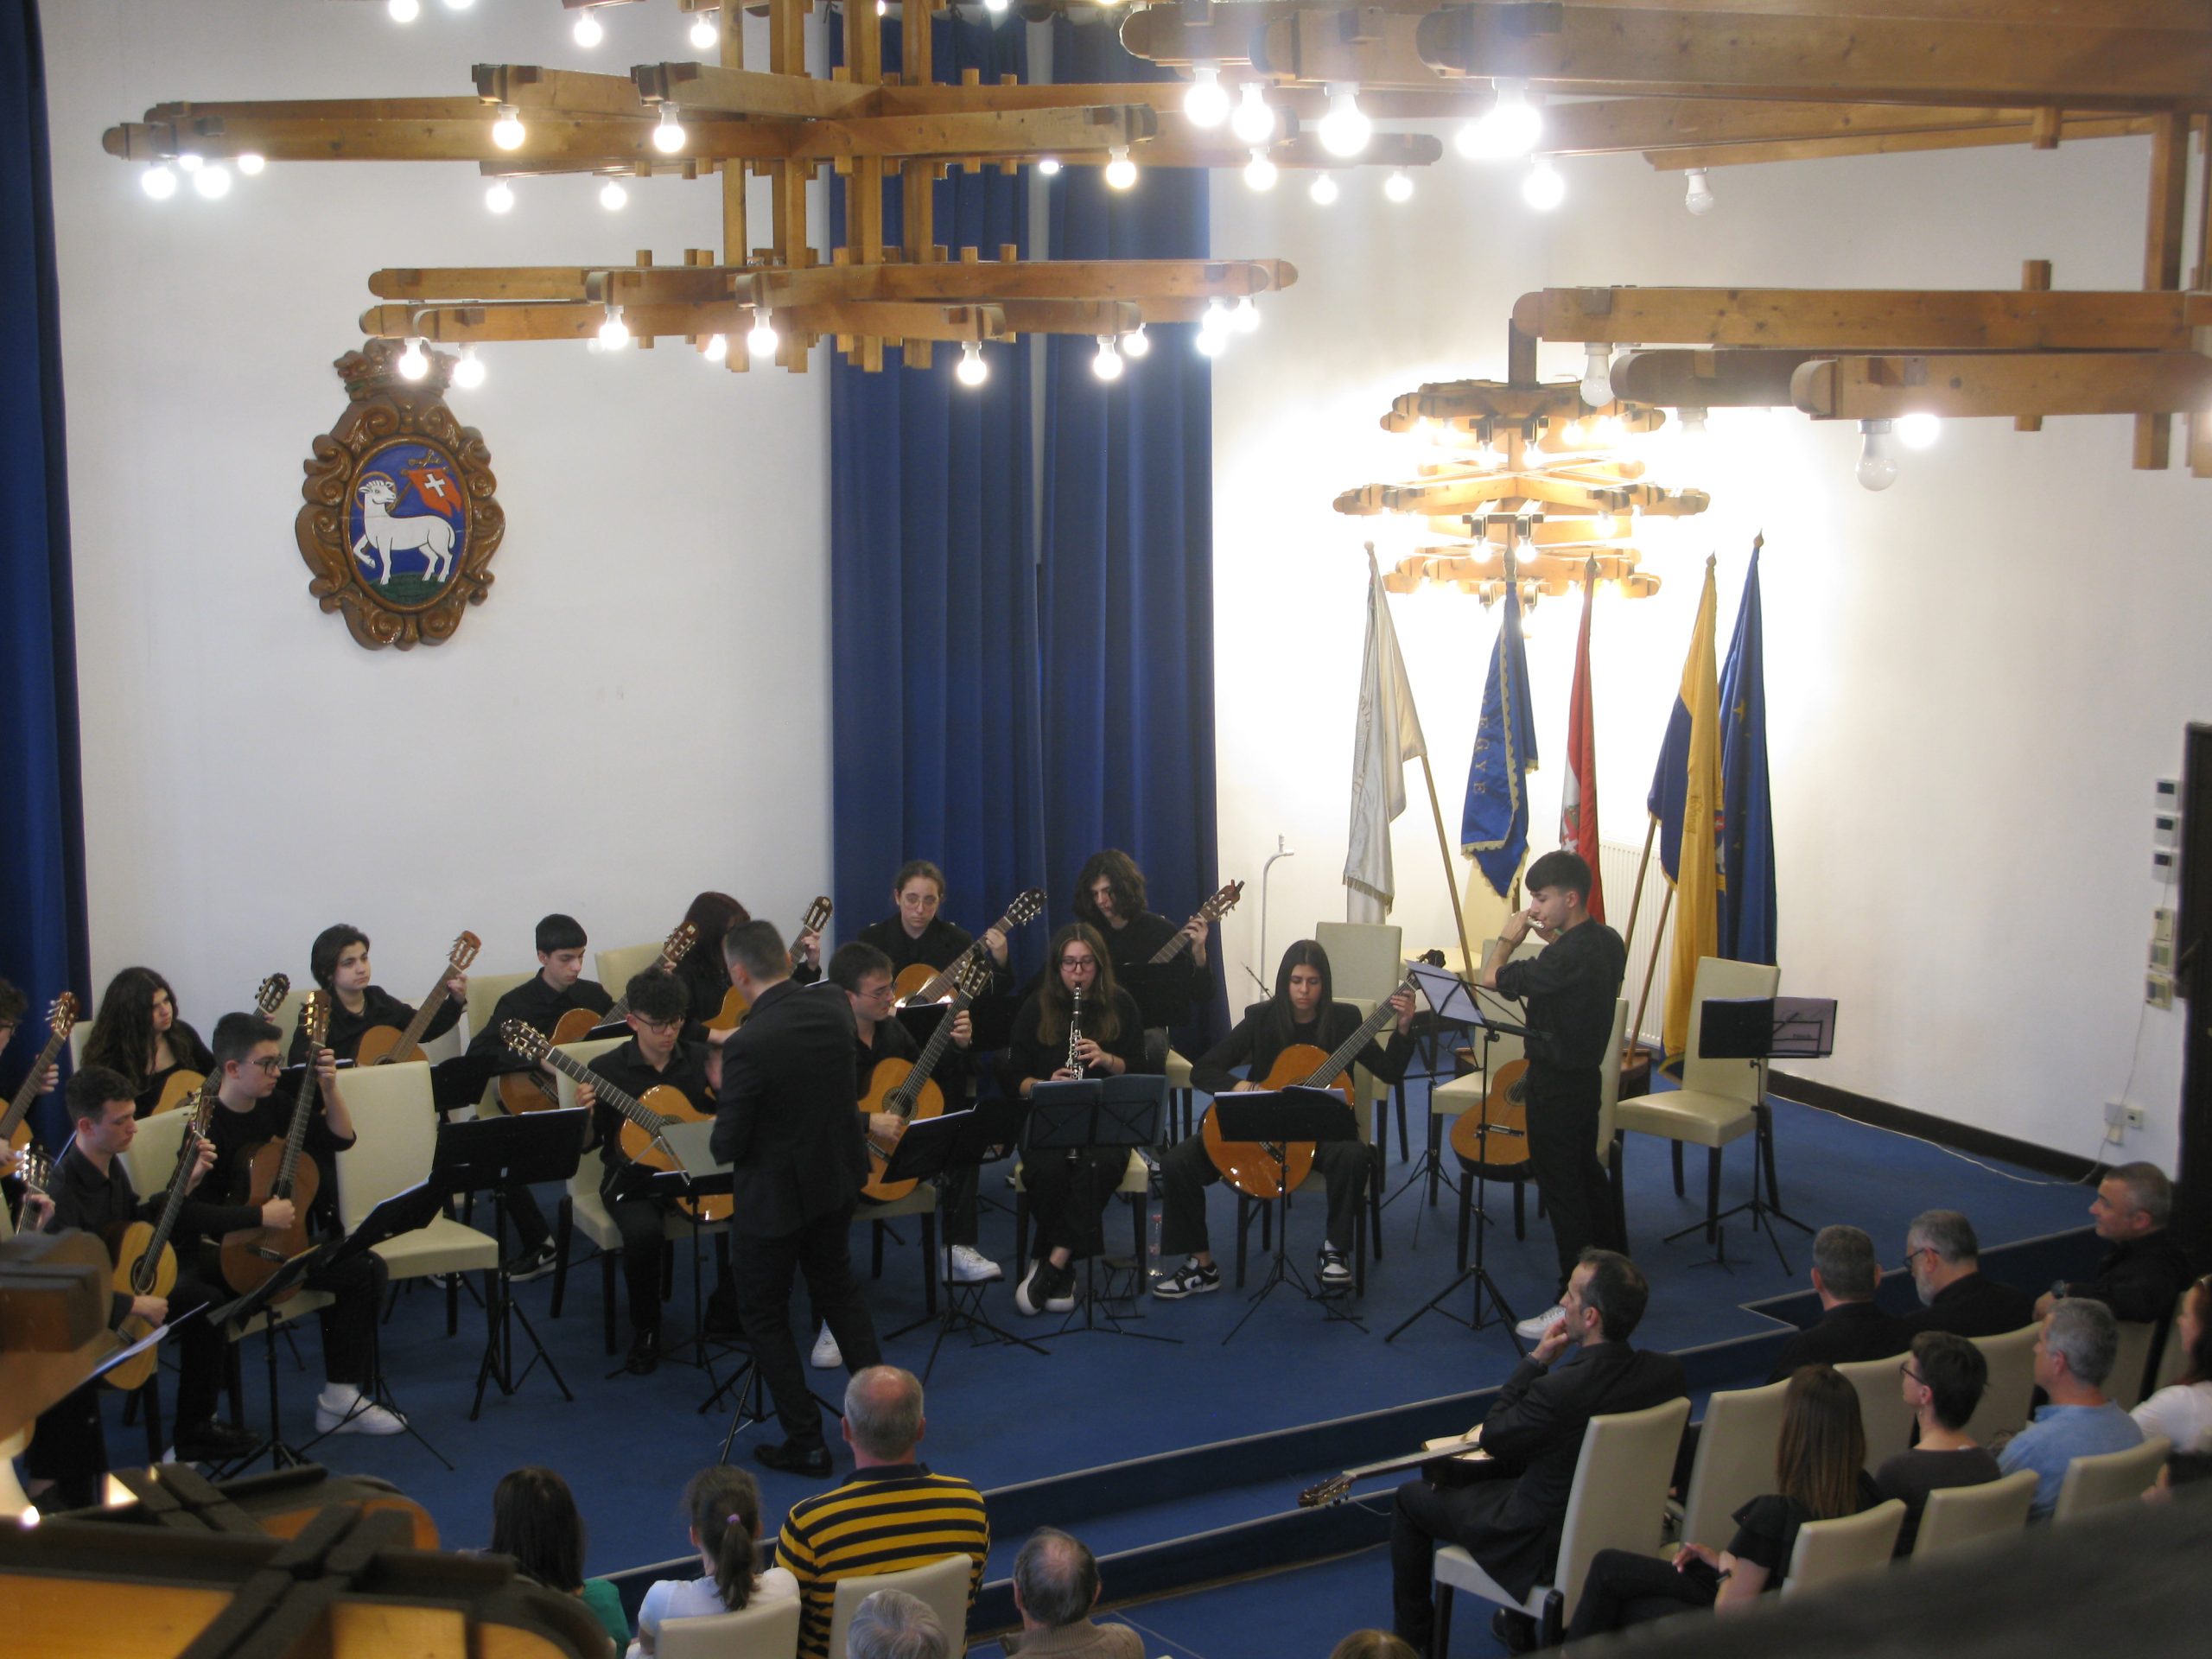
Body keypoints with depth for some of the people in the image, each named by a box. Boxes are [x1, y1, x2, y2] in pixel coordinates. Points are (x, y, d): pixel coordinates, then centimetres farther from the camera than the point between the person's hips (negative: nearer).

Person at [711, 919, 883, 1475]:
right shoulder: (835, 1007, -9)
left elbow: (727, 1147, -22)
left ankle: (806, 1443, 17)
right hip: (836, 1177, 7)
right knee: (837, 1286, 27)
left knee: (764, 1314, 13)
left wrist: (721, 1095, -1)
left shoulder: (747, 1045, -29)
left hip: (774, 1196, -7)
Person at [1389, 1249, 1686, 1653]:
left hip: (1550, 1545, -7)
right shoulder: (1669, 1373, -16)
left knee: (1411, 1497, 16)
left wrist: (1536, 1360, -13)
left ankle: (1411, 1639, 31)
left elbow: (1491, 1437, -15)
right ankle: (1523, 1621, 41)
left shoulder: (1558, 1392, -36)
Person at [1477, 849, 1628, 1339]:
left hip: (1555, 1083, -10)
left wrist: (1508, 938, -7)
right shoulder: (1607, 941, 2)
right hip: (1587, 1073, 10)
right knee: (1587, 1172, 23)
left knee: (1560, 1187, -3)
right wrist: (1553, 938, 9)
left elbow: (1491, 981, -24)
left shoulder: (1567, 956, -27)